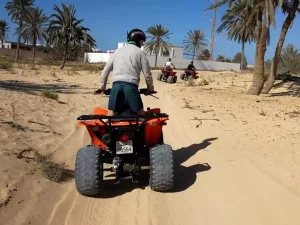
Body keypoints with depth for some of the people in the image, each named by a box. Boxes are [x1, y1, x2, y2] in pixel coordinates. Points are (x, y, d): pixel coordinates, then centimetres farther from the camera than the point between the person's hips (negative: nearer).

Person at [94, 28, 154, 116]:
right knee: (141, 114, 6)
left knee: (110, 115, 2)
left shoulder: (118, 51, 20)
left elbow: (106, 70, 18)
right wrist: (150, 88, 21)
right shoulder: (140, 52, 9)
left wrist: (102, 87, 26)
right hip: (131, 86, -3)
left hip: (116, 85, 3)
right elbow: (147, 74, 6)